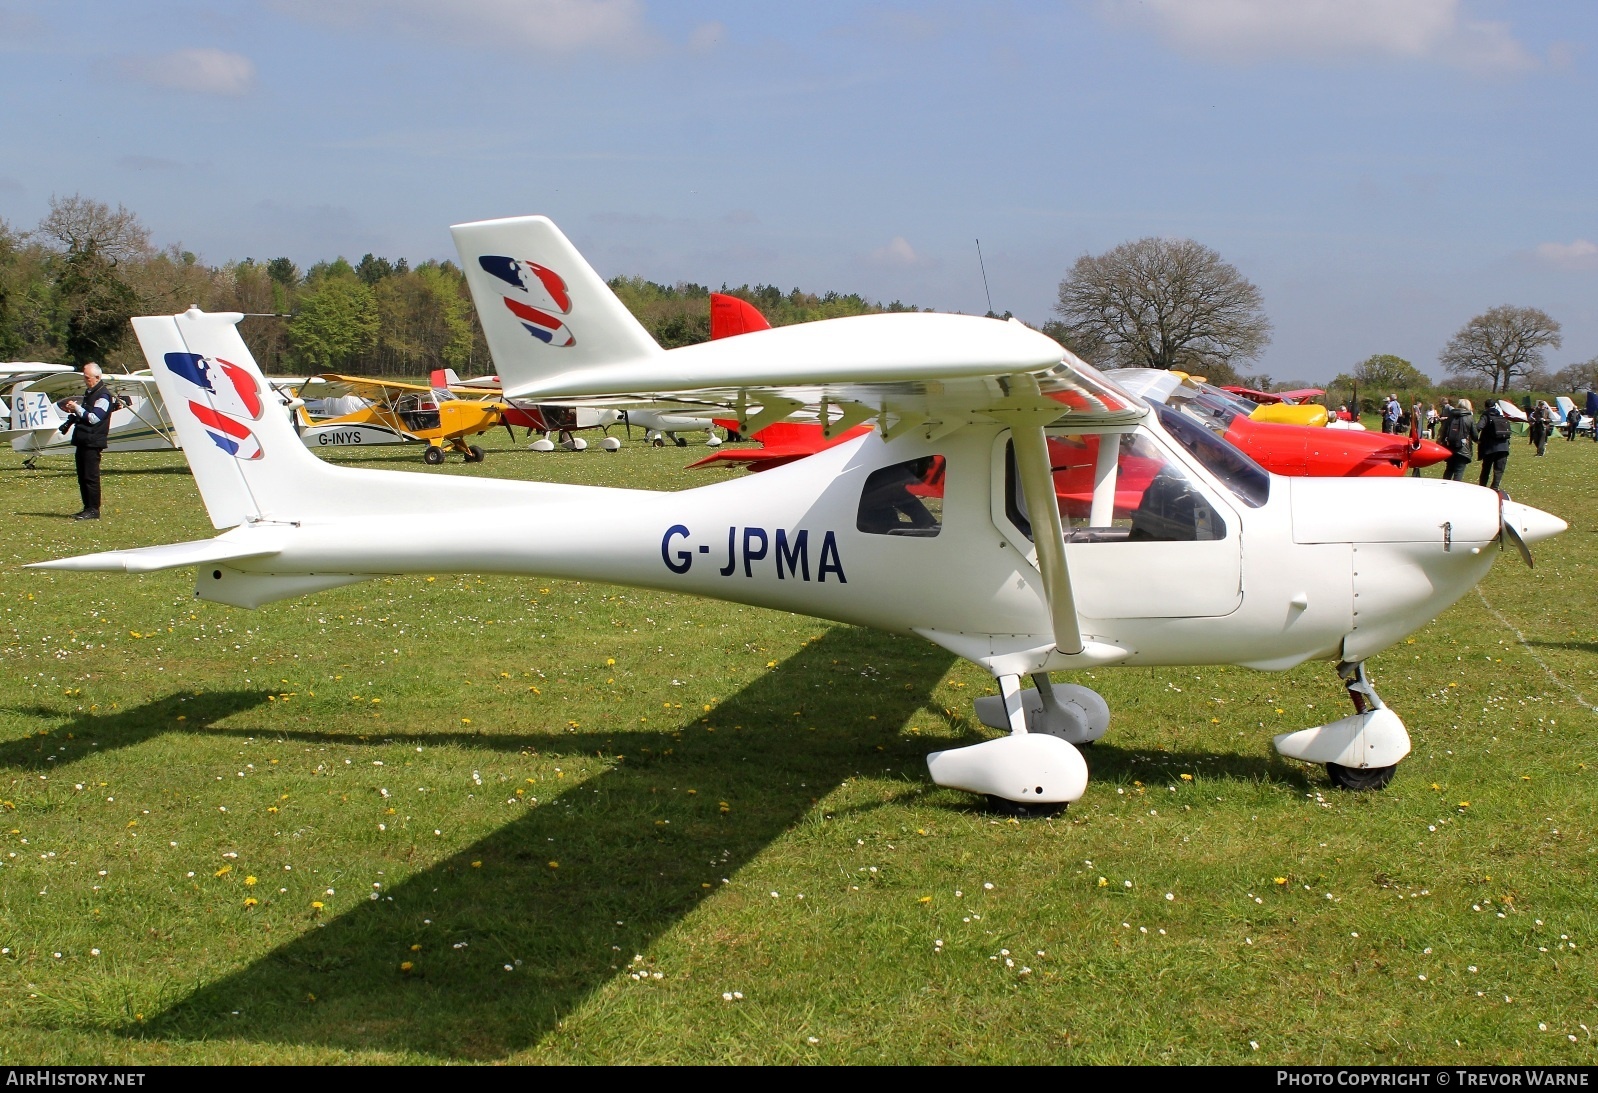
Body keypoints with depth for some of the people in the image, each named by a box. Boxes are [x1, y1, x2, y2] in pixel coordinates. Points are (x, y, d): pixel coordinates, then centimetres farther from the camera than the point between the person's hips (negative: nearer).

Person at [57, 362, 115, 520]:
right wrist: (73, 411, 13)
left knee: (91, 477, -9)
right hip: (83, 441, 10)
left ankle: (93, 510, -6)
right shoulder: (89, 393, 19)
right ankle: (87, 508, 15)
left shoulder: (103, 396, -10)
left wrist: (77, 408, -13)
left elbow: (94, 418, -18)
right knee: (82, 477, 10)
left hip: (93, 442, -10)